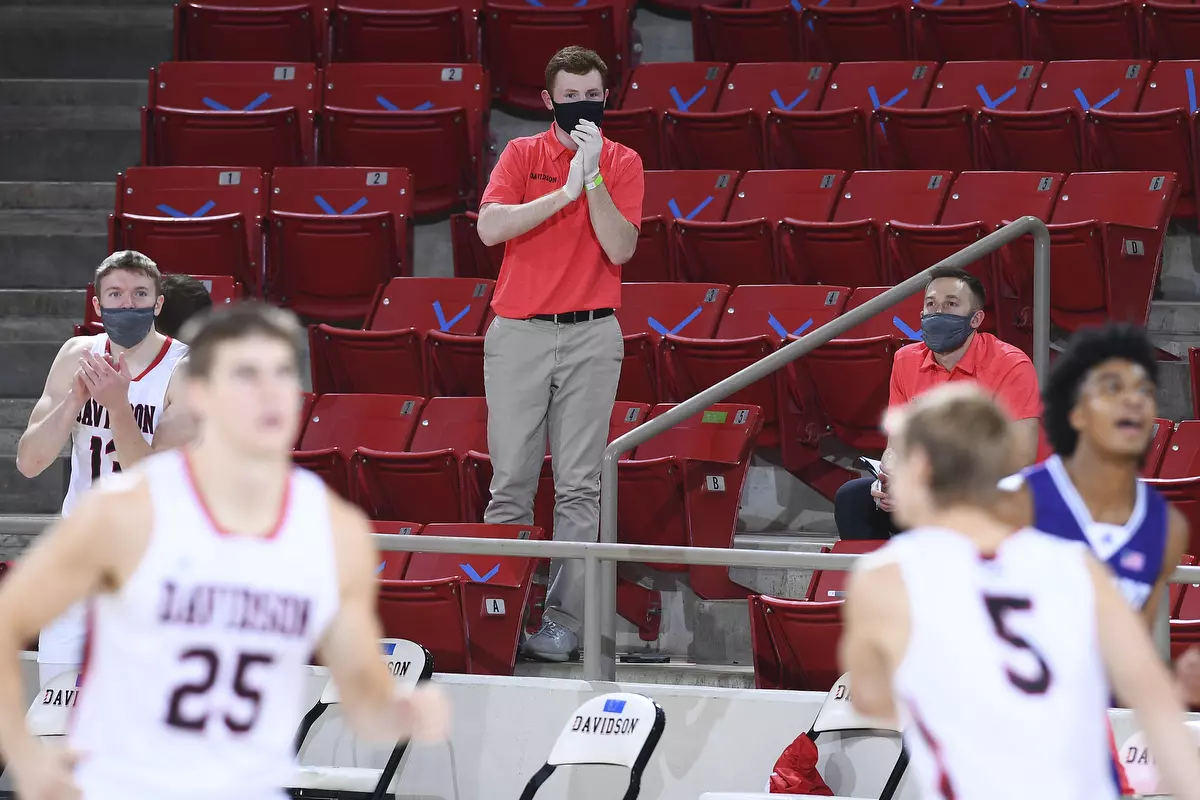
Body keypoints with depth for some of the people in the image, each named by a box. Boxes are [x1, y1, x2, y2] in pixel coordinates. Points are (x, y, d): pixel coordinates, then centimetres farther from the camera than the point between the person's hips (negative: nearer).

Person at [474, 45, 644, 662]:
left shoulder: (621, 162, 7)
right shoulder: (522, 154, 7)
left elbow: (620, 248, -6)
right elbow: (490, 227, -9)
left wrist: (592, 177, -14)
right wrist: (565, 191, -14)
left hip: (591, 335, 0)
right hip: (518, 332, 0)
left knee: (578, 487, -1)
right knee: (510, 482, 0)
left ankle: (563, 619, 0)